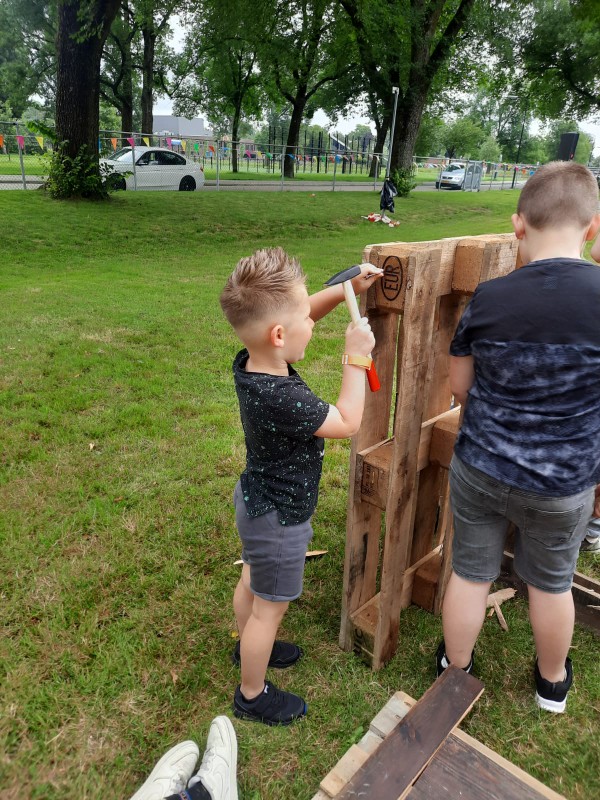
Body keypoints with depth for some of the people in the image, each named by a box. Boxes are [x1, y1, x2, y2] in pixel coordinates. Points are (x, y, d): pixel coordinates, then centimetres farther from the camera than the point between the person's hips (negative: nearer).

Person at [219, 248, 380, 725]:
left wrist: (346, 290, -6)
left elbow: (302, 314, 3)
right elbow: (347, 423, -24)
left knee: (253, 582, 30)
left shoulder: (252, 362, -13)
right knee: (270, 609, 13)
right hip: (279, 518, -9)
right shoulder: (281, 398, -38)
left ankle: (249, 647, 56)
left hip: (258, 501, 9)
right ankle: (252, 696, 37)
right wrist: (356, 358, -19)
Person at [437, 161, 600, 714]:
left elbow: (460, 386, -1)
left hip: (479, 469, 1)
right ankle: (553, 682, 49)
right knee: (551, 584, 22)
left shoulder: (486, 299, -12)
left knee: (470, 574, 19)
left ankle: (455, 670, 42)